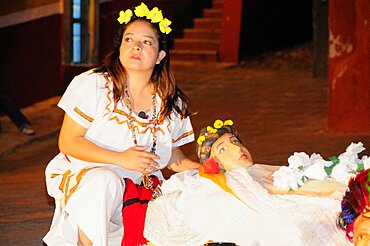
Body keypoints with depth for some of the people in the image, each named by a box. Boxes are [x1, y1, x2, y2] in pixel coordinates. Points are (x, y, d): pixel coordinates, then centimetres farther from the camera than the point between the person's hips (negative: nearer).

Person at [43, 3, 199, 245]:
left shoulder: (172, 103, 3)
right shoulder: (93, 84, -9)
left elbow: (174, 157, 12)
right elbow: (68, 142, -11)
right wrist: (121, 159, -22)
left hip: (137, 192, 5)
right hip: (81, 178, -5)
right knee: (103, 181, -38)